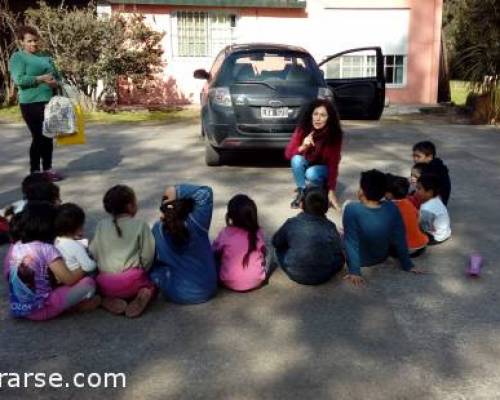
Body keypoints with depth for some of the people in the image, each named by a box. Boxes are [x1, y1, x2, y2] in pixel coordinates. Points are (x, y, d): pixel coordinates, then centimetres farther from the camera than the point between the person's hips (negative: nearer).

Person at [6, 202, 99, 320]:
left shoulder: (15, 247, 4)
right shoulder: (47, 249, -16)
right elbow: (69, 280, -18)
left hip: (18, 308, 8)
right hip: (41, 309, -8)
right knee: (89, 283, -8)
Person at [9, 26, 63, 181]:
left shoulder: (45, 56, 15)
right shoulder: (17, 57, -3)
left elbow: (56, 74, 18)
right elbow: (19, 79, -15)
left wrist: (55, 82, -2)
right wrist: (41, 79, -20)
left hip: (50, 102, 6)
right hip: (32, 104, -6)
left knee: (49, 137, 10)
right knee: (38, 137, -4)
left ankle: (48, 169, 21)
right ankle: (35, 172, 7)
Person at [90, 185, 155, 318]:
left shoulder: (101, 225, 6)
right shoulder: (140, 225, -2)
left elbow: (93, 253, 7)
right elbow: (148, 255, -2)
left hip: (106, 284, 2)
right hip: (132, 281, -2)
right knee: (150, 285, 28)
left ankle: (109, 301, 2)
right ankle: (141, 295, -7)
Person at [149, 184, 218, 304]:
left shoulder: (158, 229, -13)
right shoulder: (196, 224, -22)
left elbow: (153, 260, 1)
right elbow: (206, 193, -20)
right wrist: (178, 191, -20)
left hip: (176, 295, 2)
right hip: (205, 292, -1)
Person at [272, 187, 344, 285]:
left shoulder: (291, 224, -11)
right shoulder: (330, 227, -9)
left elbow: (275, 242, 4)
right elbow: (340, 256, -3)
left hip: (295, 275, 0)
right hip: (324, 276, 1)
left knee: (279, 247, 22)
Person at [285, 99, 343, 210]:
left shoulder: (334, 135, -24)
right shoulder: (303, 129, -19)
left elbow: (333, 163, -23)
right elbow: (288, 153, -18)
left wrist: (331, 191, -29)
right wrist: (302, 147, -39)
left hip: (323, 168, -2)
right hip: (306, 165, 2)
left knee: (311, 173, -35)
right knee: (297, 159, -31)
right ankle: (302, 192, -14)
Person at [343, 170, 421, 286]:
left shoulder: (352, 209, -32)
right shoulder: (392, 208, -21)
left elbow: (351, 243, -29)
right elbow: (400, 240, -13)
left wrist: (354, 272, -22)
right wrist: (408, 265, -2)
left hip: (360, 259, -4)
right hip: (382, 257, 4)